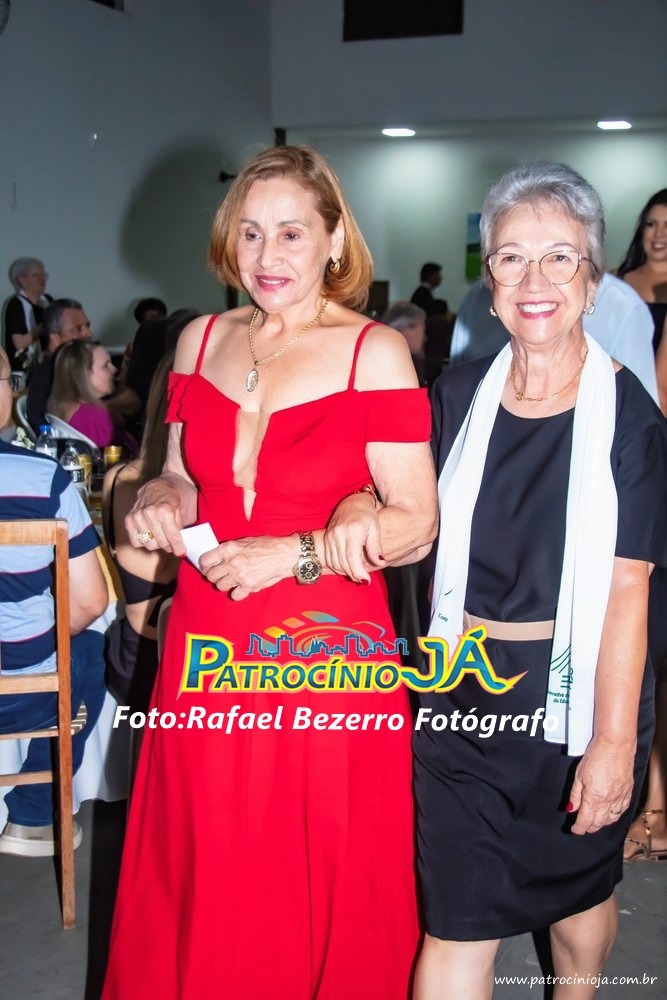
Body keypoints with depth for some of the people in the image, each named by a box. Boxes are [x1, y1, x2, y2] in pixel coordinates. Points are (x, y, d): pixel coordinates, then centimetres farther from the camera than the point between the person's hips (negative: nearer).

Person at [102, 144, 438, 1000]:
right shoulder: (201, 340, 7)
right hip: (207, 648, 4)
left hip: (325, 652, -3)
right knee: (202, 878, 13)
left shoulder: (375, 352, -6)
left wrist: (292, 555, -17)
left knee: (322, 888, 10)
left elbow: (416, 523, -8)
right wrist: (158, 504, -5)